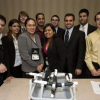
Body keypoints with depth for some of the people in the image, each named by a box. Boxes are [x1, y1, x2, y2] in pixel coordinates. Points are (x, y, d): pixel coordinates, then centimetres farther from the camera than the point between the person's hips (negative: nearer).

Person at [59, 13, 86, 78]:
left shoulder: (80, 34, -2)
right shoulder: (61, 34, 10)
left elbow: (81, 52, -7)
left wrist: (79, 67, -13)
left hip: (73, 67, -3)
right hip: (62, 67, 3)